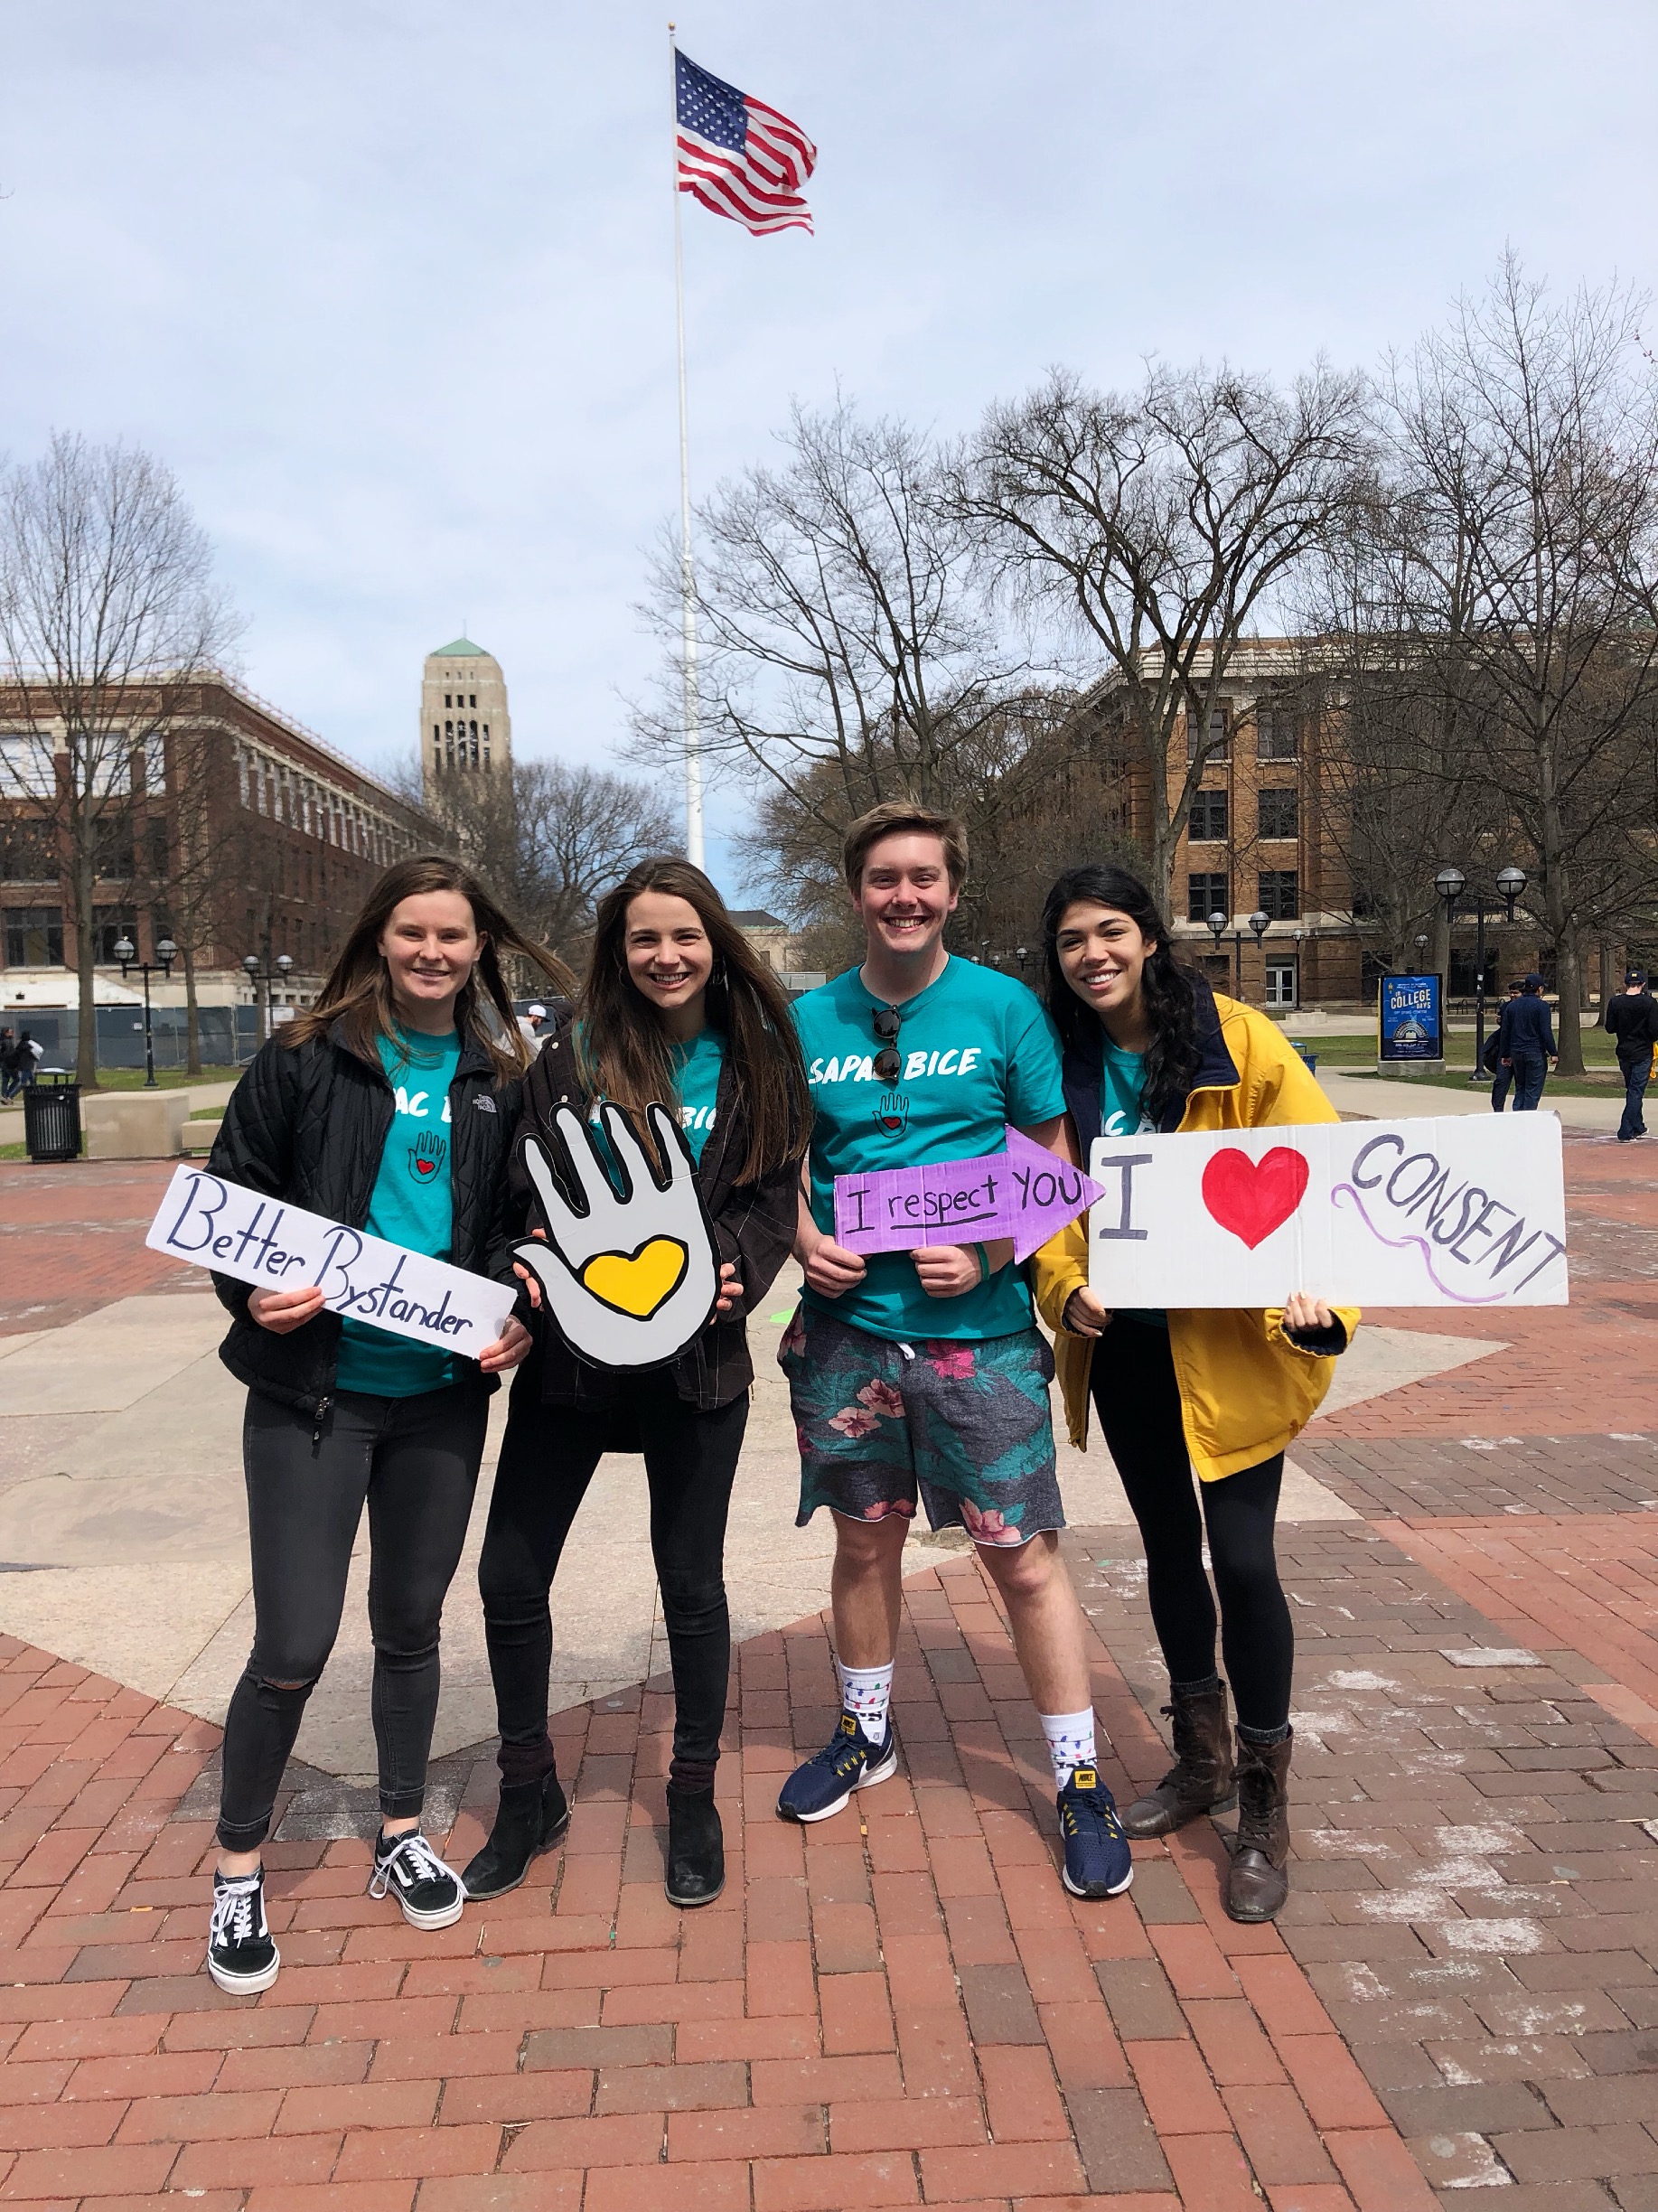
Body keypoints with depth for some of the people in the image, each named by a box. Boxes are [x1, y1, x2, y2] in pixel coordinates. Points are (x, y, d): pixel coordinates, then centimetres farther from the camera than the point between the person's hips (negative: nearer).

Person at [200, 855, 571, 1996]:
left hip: (442, 1394, 3)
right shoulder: (305, 1059, -3)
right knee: (294, 1647, 0)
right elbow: (228, 1193, 0)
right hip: (312, 1392, -3)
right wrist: (254, 1292, -17)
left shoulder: (501, 1081, 5)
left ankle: (401, 1836, 37)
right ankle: (239, 1868, 24)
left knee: (412, 1623, 17)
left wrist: (519, 1319, -5)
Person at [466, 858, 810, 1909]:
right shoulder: (571, 1056, 0)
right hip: (570, 1350, 1)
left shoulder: (759, 1060, 1)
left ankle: (695, 1801, 31)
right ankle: (530, 1796, 28)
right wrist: (527, 1282, -17)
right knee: (511, 1577, 5)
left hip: (696, 1357, -1)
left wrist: (730, 1268, -17)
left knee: (692, 1583, 10)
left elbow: (777, 1194, 1)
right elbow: (526, 1193, 0)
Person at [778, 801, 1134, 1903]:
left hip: (979, 1327, -2)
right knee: (866, 1539, 16)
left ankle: (1081, 1781, 19)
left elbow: (1055, 1161, 0)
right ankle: (868, 1736, 38)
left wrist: (990, 1254, -15)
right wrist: (804, 1238, -6)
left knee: (1024, 1555, 1)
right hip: (847, 1325, 3)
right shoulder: (810, 1019, 4)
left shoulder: (1003, 1007, -3)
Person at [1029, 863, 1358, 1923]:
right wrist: (1067, 1290, -13)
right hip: (1123, 1349, 4)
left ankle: (1265, 1805, 19)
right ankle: (1202, 1759, 38)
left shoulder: (1237, 1039, -11)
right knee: (1169, 1549, 17)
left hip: (1231, 1347, -4)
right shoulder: (1061, 1062, 1)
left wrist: (1319, 1291, -23)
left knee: (1242, 1559, -3)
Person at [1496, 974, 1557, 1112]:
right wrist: (1553, 1053, -8)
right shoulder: (1541, 1005, -8)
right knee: (1533, 1090, -1)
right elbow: (1546, 1032, -12)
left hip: (1516, 1053, 5)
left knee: (1520, 1088, 14)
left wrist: (1504, 1054, 15)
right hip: (1536, 1053, -5)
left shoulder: (1511, 1006, 9)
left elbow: (1505, 1032, 10)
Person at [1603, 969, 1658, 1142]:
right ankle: (1625, 1133, -8)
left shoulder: (1615, 1002, -4)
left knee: (1632, 1091, 19)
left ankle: (1638, 1127, 28)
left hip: (1623, 1053, 4)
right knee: (1636, 1091, -1)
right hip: (1643, 1053, -4)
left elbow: (1610, 1028, 1)